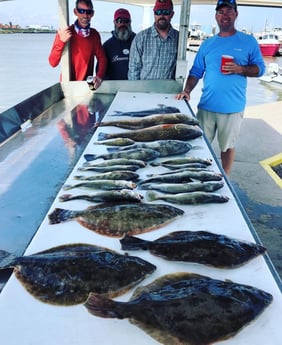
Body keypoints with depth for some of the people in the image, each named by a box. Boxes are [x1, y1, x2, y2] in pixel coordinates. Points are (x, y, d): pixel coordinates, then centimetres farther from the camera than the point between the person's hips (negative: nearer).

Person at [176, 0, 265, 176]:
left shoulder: (249, 41, 2)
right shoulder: (207, 43, 10)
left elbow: (260, 68, 1)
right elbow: (196, 71, 9)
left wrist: (240, 69, -17)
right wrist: (187, 91, -7)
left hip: (233, 107, -2)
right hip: (206, 106, 3)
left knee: (228, 146, 10)